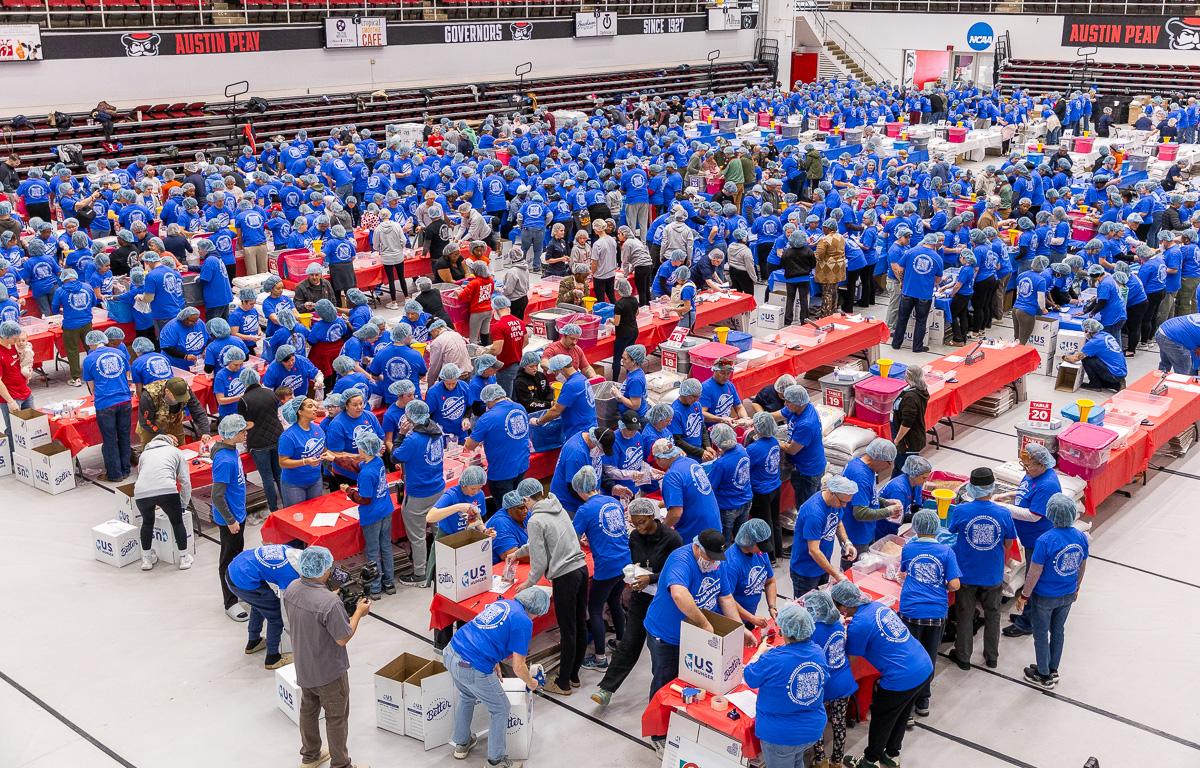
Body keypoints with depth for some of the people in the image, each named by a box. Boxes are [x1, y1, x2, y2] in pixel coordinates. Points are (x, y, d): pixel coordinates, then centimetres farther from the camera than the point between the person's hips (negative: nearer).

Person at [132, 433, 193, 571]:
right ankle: (184, 558, 26)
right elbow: (185, 481, 19)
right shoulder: (176, 451, 26)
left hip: (141, 492, 2)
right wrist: (184, 505, 30)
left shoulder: (144, 453, 35)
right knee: (177, 522, 20)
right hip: (166, 491, -2)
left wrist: (153, 505, 50)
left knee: (147, 522, 29)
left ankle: (146, 558, 35)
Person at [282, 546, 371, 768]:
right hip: (329, 672, -7)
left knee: (308, 710, 25)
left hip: (303, 667, 7)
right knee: (337, 718, 12)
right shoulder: (329, 602, -36)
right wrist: (359, 612, -11)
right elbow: (343, 638, -24)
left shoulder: (291, 589, -12)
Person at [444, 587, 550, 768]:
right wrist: (531, 683, 13)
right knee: (500, 709, 16)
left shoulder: (501, 603, 16)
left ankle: (461, 743, 49)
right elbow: (518, 667, -6)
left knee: (466, 696, 36)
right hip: (472, 669, -8)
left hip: (450, 653, 8)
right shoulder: (523, 622, -7)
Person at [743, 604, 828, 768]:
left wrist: (761, 651, 5)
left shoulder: (773, 659, -29)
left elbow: (748, 677, -12)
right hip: (813, 730, 5)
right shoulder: (818, 652, -10)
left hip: (781, 735, -5)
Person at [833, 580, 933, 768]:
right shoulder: (878, 606, 5)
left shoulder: (857, 626, -19)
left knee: (881, 719, 17)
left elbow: (850, 660, -3)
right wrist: (849, 623, 22)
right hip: (926, 668, 8)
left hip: (901, 680, -8)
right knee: (900, 715, 28)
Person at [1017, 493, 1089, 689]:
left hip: (1044, 597, -5)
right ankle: (1053, 670, 38)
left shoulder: (1045, 540, -29)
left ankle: (1044, 676, 27)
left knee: (1041, 634, 14)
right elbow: (1082, 567, 4)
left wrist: (1024, 595, -8)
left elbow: (1035, 572, -21)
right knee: (1058, 631, 23)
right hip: (1068, 595, 5)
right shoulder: (1081, 537, -11)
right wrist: (1076, 588, 21)